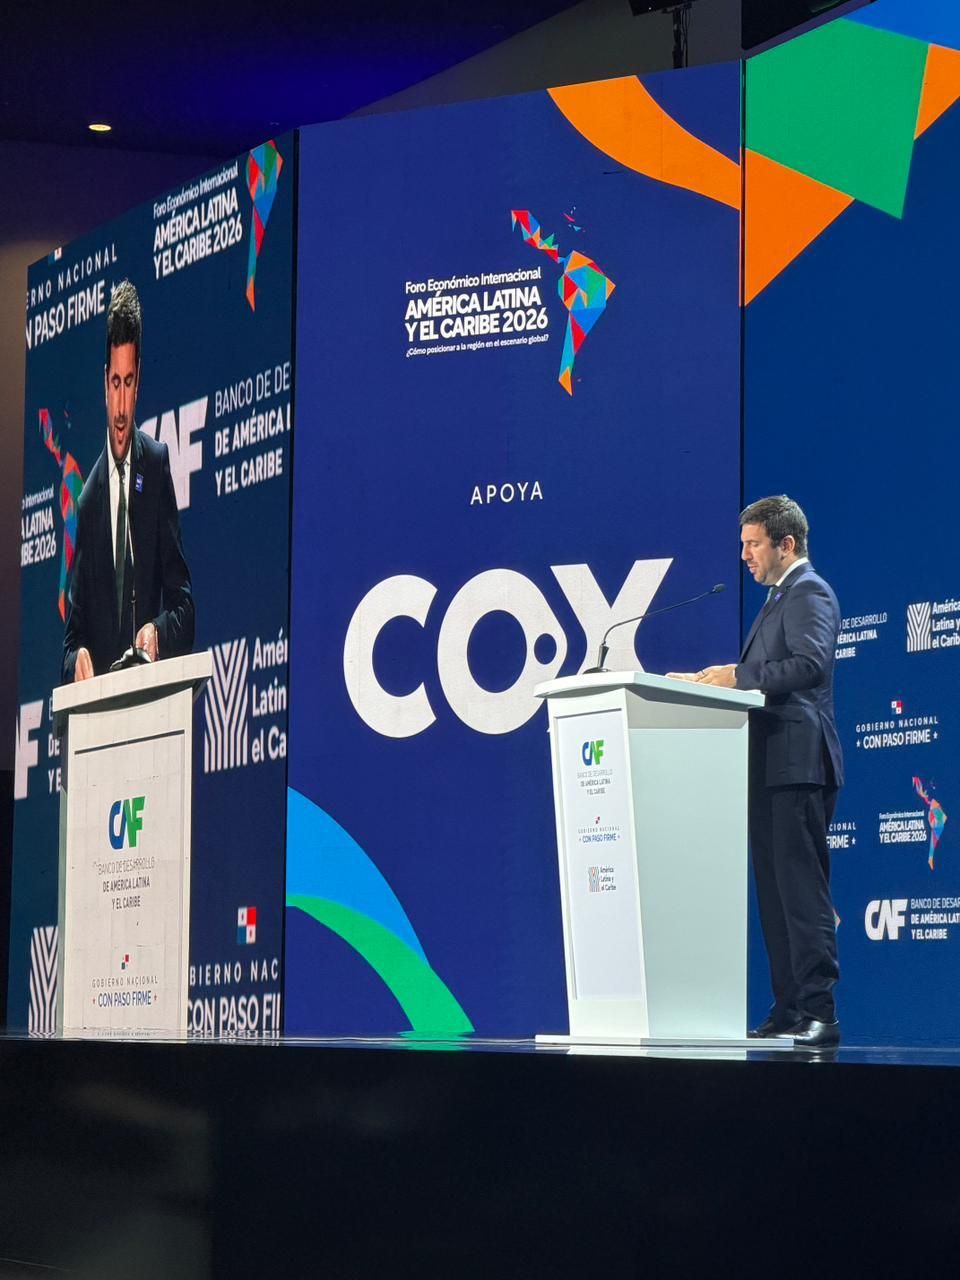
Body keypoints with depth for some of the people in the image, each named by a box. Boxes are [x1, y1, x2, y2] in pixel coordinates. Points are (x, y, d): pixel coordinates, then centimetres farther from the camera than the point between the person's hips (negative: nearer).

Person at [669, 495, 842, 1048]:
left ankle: (820, 1013, -14)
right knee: (776, 893, 10)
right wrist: (719, 679, 8)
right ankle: (789, 1012, 13)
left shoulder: (809, 592, -7)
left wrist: (738, 676, -18)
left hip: (798, 765, -10)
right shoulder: (781, 597, 24)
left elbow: (810, 664, -22)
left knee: (802, 889, -13)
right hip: (771, 769, 10)